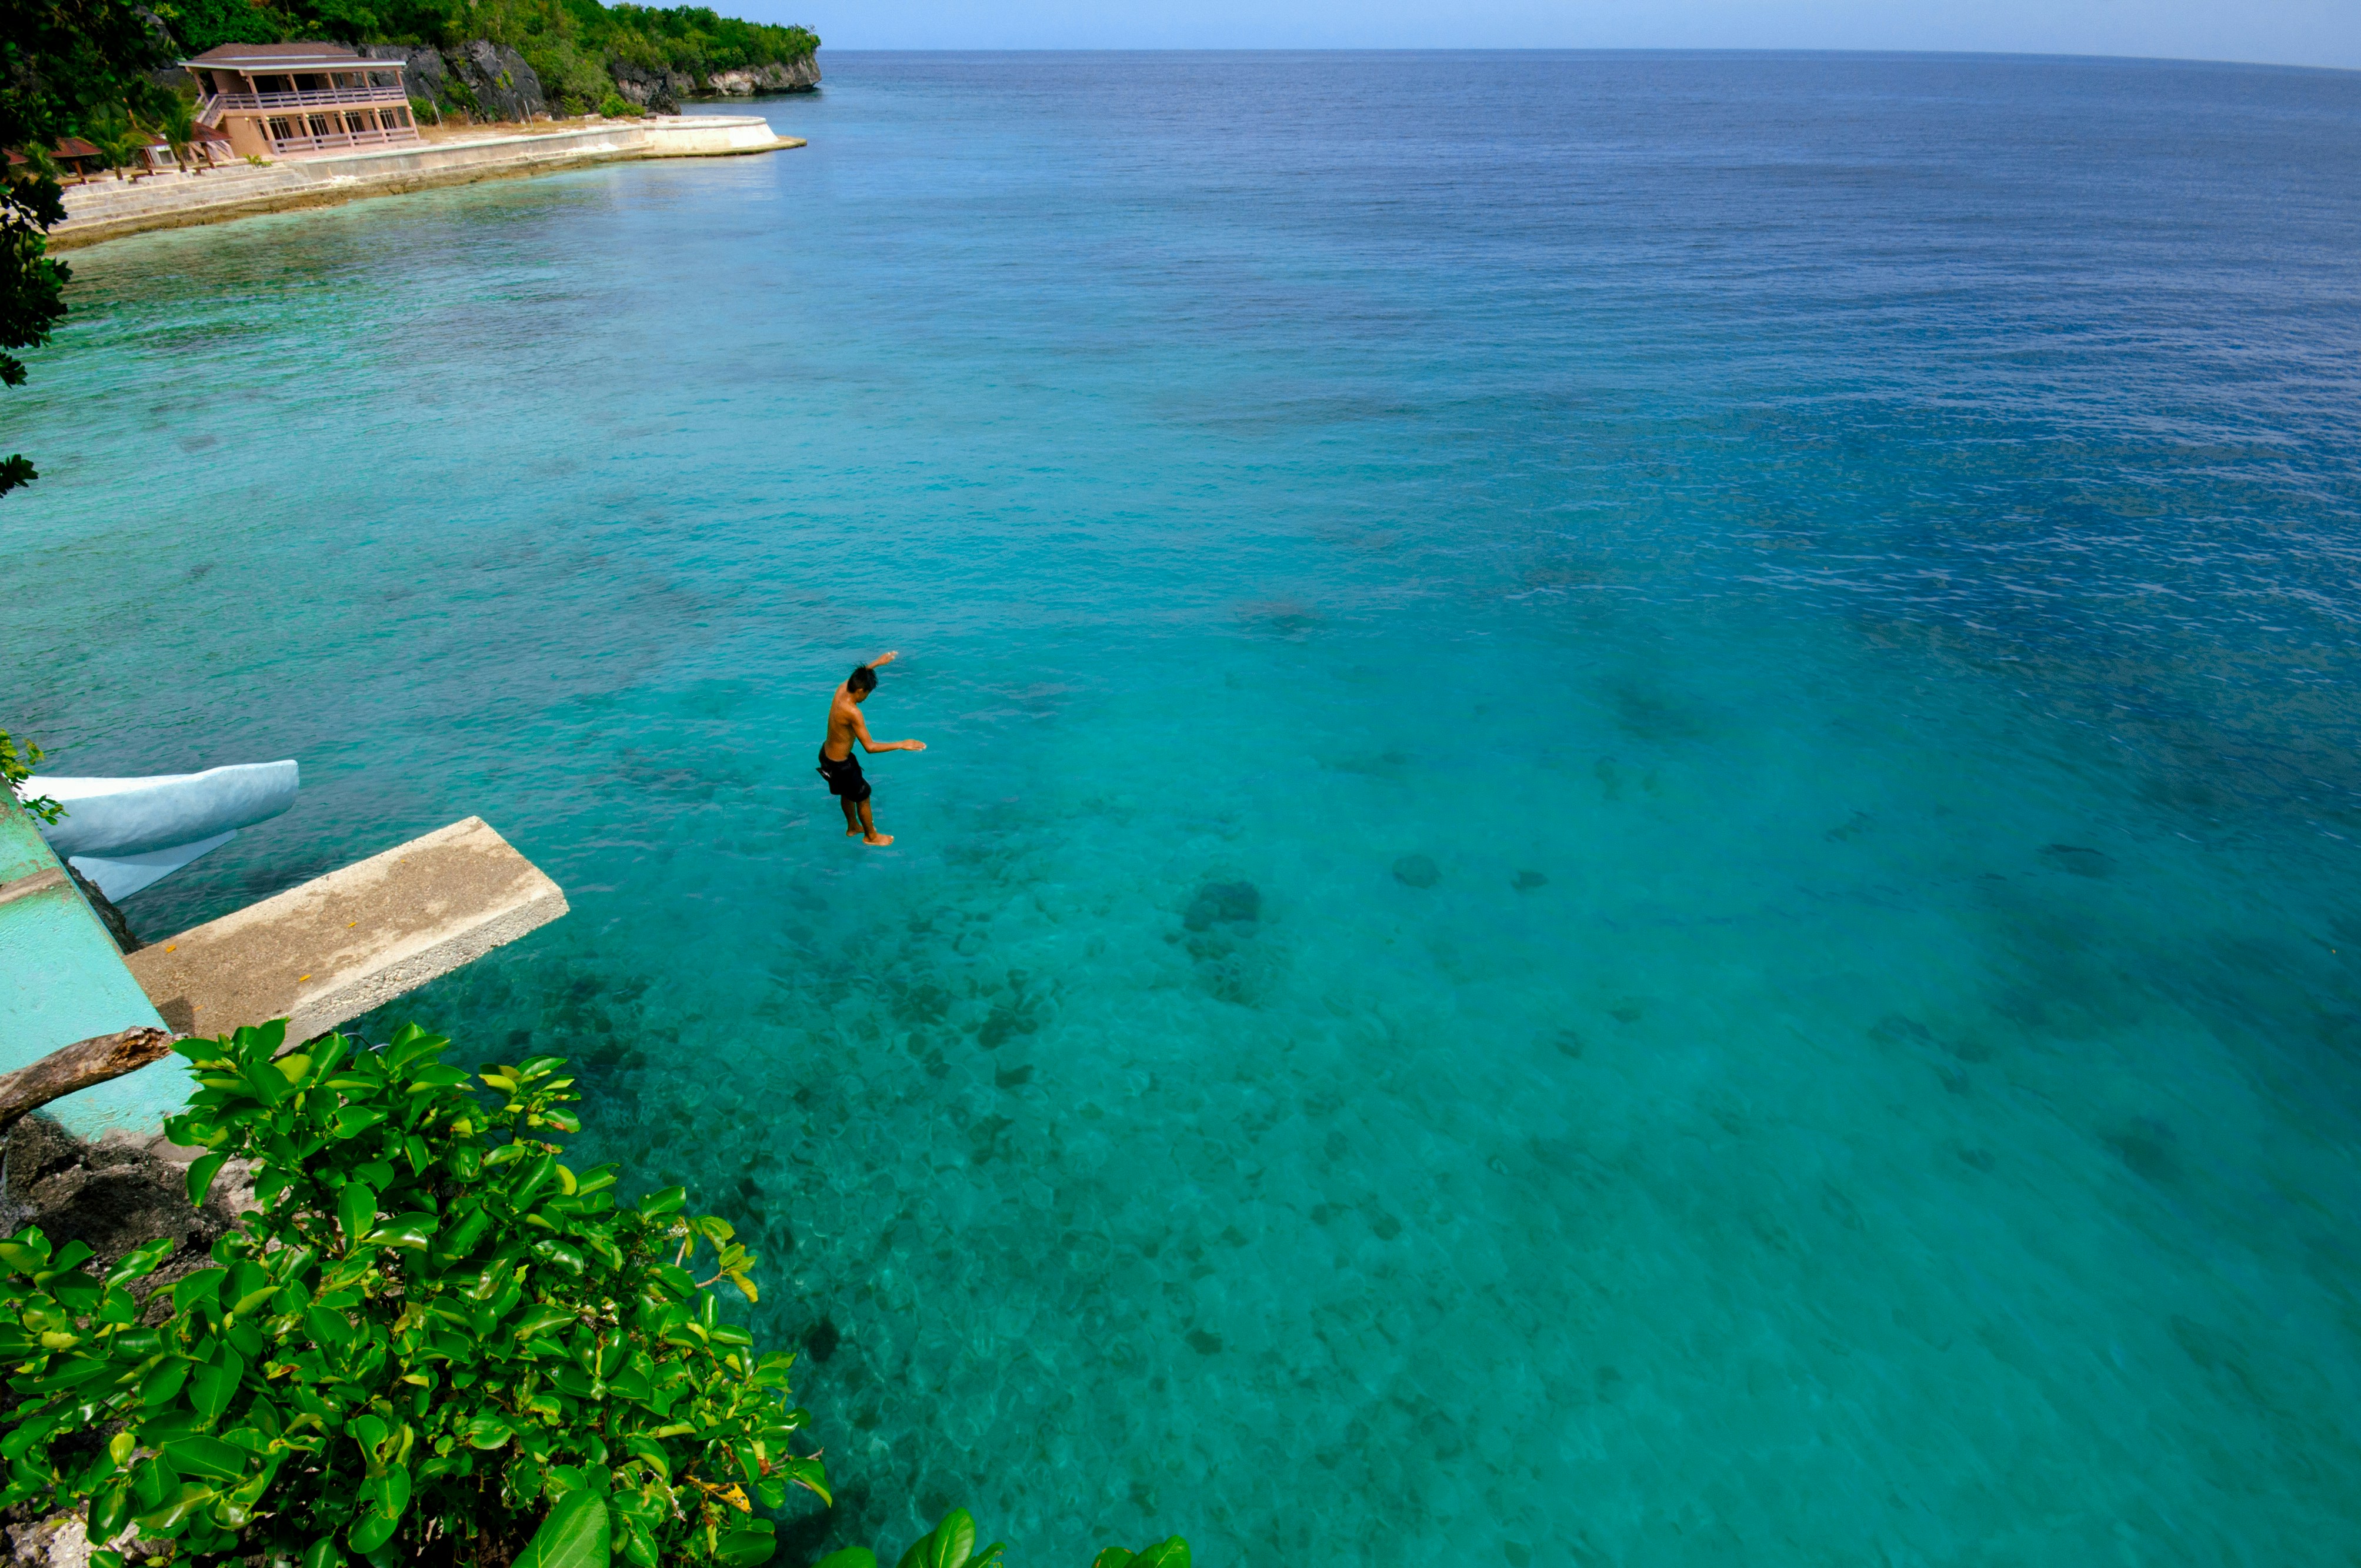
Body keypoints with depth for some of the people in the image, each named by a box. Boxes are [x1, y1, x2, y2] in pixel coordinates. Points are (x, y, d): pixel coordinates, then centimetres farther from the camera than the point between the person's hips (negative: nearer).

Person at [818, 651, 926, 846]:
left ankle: (853, 827, 52)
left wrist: (877, 663, 20)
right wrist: (902, 745, -32)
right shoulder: (852, 712, -35)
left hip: (827, 754, 9)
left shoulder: (841, 690, -12)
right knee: (863, 796, 14)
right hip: (839, 764, -9)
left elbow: (857, 676, 14)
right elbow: (870, 746, -34)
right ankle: (871, 836, 34)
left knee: (847, 793, 30)